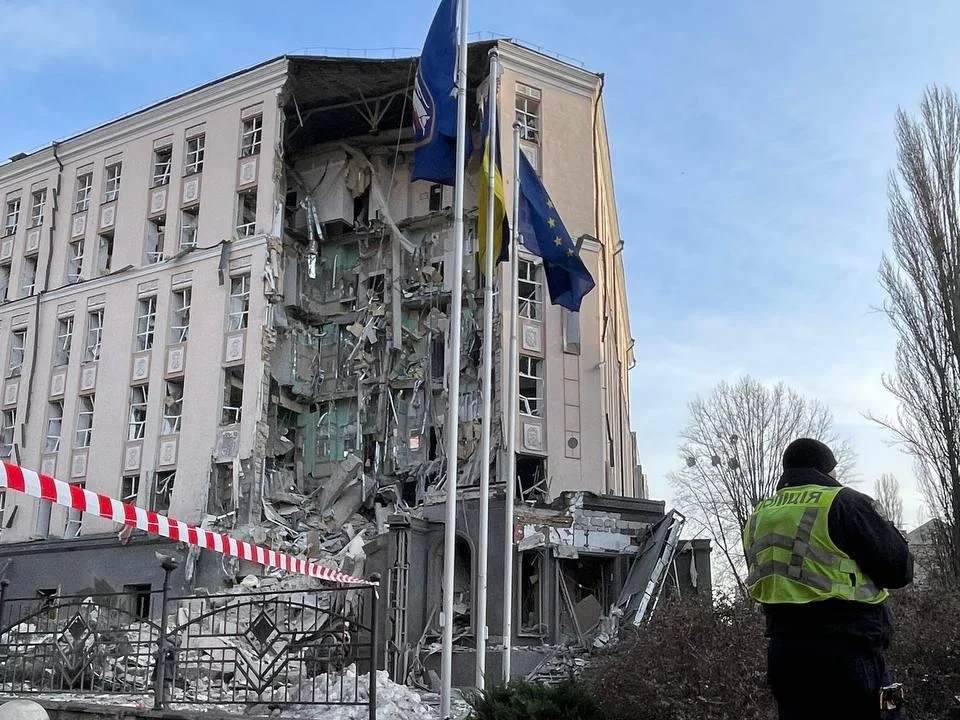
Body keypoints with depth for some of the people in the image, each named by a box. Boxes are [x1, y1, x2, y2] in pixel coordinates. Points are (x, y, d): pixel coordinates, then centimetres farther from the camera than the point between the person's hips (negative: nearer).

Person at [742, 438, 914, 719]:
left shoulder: (758, 518, 12)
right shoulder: (843, 502, -7)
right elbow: (899, 570, -4)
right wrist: (882, 527, 13)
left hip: (784, 653, 6)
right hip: (844, 653, -6)